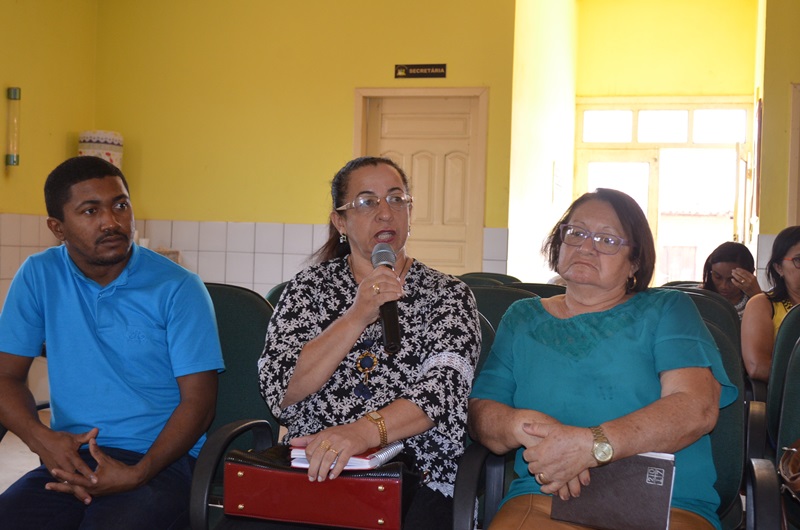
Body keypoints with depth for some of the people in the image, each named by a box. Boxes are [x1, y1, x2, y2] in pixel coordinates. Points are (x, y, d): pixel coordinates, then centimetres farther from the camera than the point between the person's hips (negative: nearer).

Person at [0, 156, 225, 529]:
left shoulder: (178, 289, -3)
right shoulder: (38, 277, 6)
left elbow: (198, 400, -4)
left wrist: (137, 474, -19)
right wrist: (41, 438, -14)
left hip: (160, 458, -3)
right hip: (69, 457, 3)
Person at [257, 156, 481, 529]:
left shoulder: (447, 296, 7)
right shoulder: (309, 287, 10)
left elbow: (444, 387, -10)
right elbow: (279, 394, -1)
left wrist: (365, 431, -29)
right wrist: (357, 317, -11)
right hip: (313, 471, 2)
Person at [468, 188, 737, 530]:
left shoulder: (666, 310, 11)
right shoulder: (522, 318, 19)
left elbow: (698, 407, -6)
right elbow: (479, 411, 11)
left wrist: (590, 444, -18)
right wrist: (524, 426, -13)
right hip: (542, 502, 1)